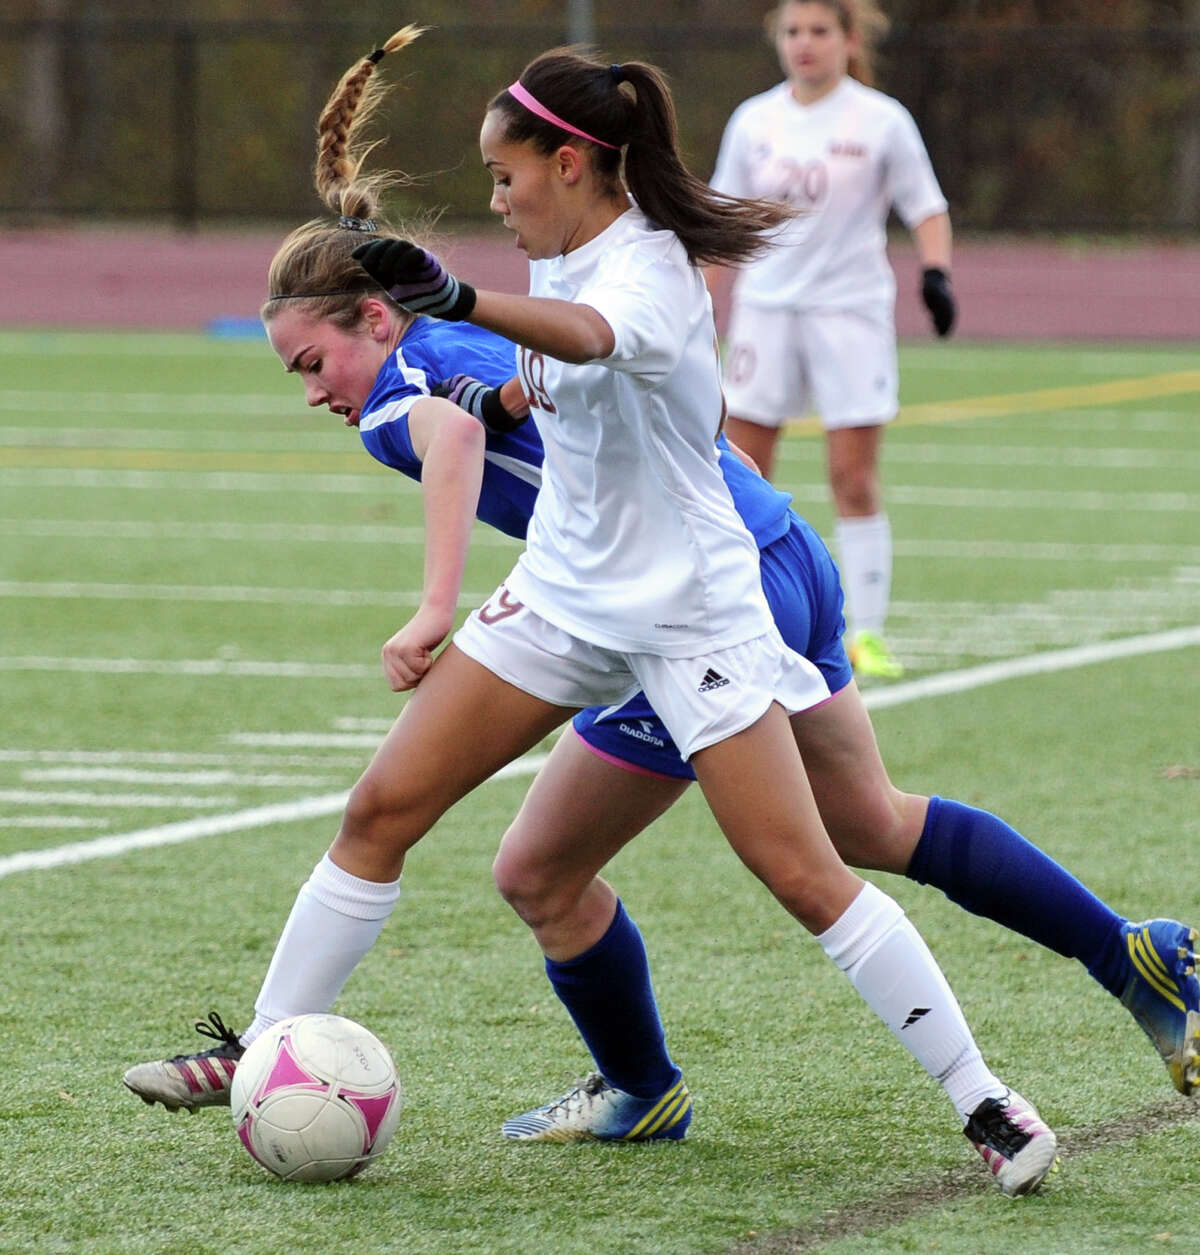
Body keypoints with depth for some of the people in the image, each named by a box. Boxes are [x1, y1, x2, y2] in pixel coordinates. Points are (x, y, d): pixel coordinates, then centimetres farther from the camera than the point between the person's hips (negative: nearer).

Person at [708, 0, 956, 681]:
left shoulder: (881, 120, -2)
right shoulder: (753, 121, 6)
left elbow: (926, 208, 3)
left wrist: (936, 272, -15)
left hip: (852, 311, -3)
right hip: (765, 306, 3)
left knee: (854, 477, -5)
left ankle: (867, 632, 3)